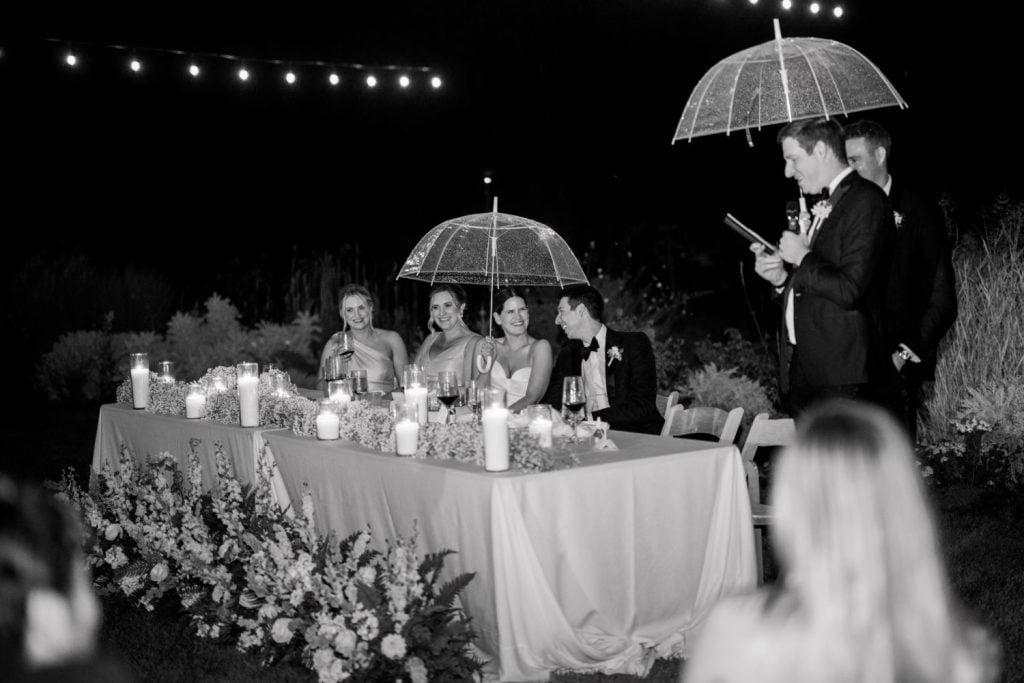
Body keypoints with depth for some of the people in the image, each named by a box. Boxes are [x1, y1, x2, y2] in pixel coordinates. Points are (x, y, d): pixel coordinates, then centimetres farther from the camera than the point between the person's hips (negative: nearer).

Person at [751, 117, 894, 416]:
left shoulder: (866, 200, -11)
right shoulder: (823, 207, 17)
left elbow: (849, 290, -21)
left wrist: (802, 258, -9)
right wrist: (781, 278, 4)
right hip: (803, 369, 9)